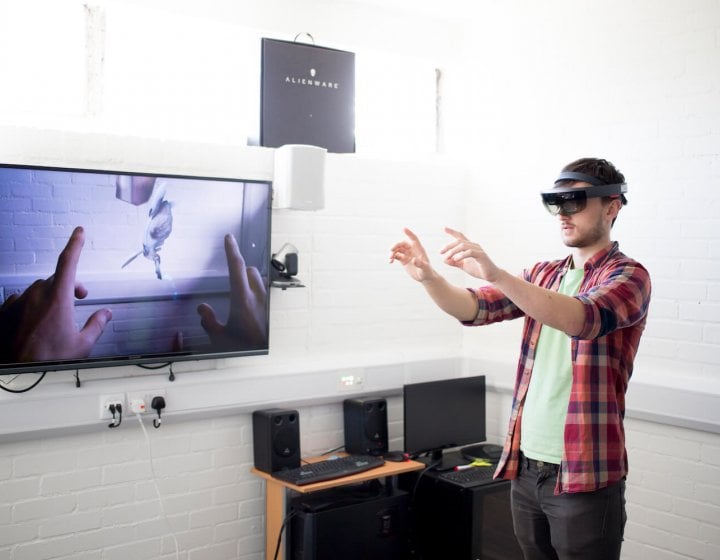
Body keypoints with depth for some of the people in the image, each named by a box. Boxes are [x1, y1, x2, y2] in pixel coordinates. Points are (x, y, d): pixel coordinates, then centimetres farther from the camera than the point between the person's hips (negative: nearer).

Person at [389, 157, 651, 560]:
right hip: (526, 465, 6)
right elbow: (474, 309, 3)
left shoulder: (628, 275, -7)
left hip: (584, 474, -5)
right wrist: (429, 277, -17)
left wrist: (496, 274, -40)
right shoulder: (544, 275, 12)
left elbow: (583, 319, -28)